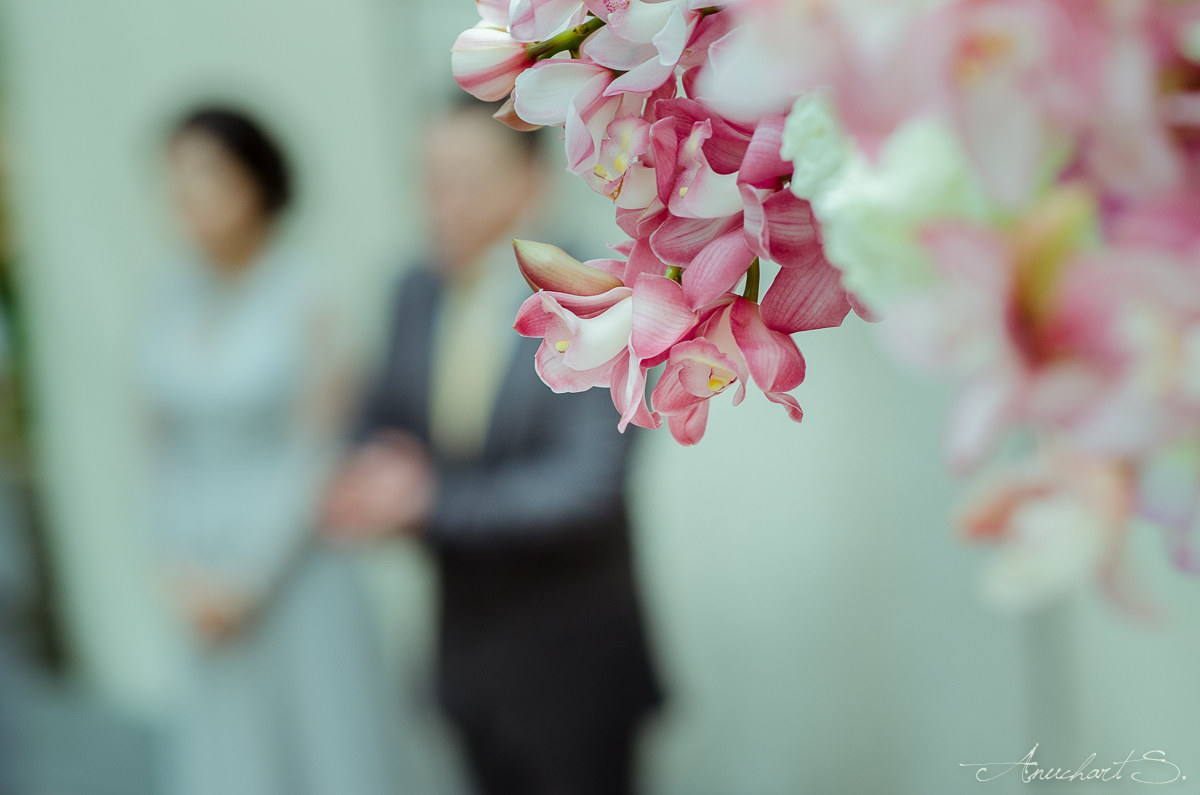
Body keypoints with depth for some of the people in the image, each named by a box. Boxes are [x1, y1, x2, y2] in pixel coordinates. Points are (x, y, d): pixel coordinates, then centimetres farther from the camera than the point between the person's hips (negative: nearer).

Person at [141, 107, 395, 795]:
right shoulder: (172, 300, 2)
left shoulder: (304, 294, -12)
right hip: (212, 590, 4)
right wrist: (183, 571, -3)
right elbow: (169, 446, 7)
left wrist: (250, 578, -13)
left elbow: (317, 453, -12)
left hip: (296, 573, -4)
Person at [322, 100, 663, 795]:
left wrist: (431, 500, -28)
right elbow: (387, 421, 10)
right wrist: (373, 480, -12)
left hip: (569, 641, -5)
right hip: (468, 629, 5)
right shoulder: (419, 294, -1)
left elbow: (584, 482, -24)